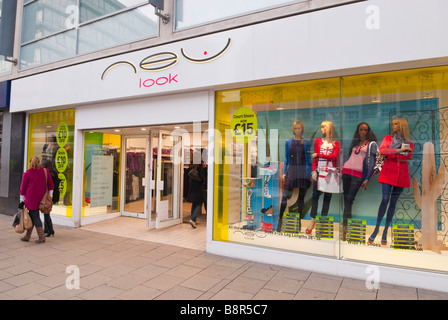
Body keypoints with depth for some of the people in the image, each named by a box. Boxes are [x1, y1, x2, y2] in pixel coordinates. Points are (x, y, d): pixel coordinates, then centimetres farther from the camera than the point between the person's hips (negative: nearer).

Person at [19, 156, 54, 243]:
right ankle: (27, 236, 22)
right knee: (32, 215, 15)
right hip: (40, 198, 4)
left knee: (35, 216, -1)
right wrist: (50, 196, 14)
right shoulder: (45, 171, 3)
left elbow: (23, 188, 0)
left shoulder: (27, 174, -6)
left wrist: (22, 200, 8)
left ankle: (42, 237, -3)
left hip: (31, 198, -4)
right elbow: (50, 185, 6)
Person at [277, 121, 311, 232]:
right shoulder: (288, 142, 8)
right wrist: (284, 172, 1)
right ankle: (280, 220, -3)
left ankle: (298, 221, 19)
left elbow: (308, 159, 9)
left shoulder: (306, 143, 7)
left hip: (303, 172, 1)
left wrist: (310, 173, 3)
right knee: (285, 196, -10)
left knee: (301, 196, 7)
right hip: (291, 170, 0)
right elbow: (286, 158, 9)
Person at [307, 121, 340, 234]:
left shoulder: (336, 143, 9)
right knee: (315, 195, -5)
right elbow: (315, 158, 6)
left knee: (327, 196, 2)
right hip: (319, 170, 0)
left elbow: (334, 156, -7)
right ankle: (313, 220, 1)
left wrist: (318, 155, -10)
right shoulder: (318, 141, 12)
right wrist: (314, 171, -5)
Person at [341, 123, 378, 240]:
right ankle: (345, 224, 7)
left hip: (358, 174, -5)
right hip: (346, 170, 5)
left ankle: (345, 227, -12)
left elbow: (372, 162, 0)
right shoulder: (355, 143, 22)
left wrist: (367, 179, -8)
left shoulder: (372, 144, 7)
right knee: (346, 199, 2)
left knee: (349, 199, -13)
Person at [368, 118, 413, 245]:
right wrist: (398, 150, -14)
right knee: (385, 199, -14)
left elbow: (408, 157, -6)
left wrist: (390, 153, -8)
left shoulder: (409, 143, 12)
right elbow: (382, 150, -8)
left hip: (401, 174, 1)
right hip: (388, 172, -1)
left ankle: (385, 232, 9)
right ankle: (376, 229, -5)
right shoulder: (388, 138, 11)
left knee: (393, 202, 3)